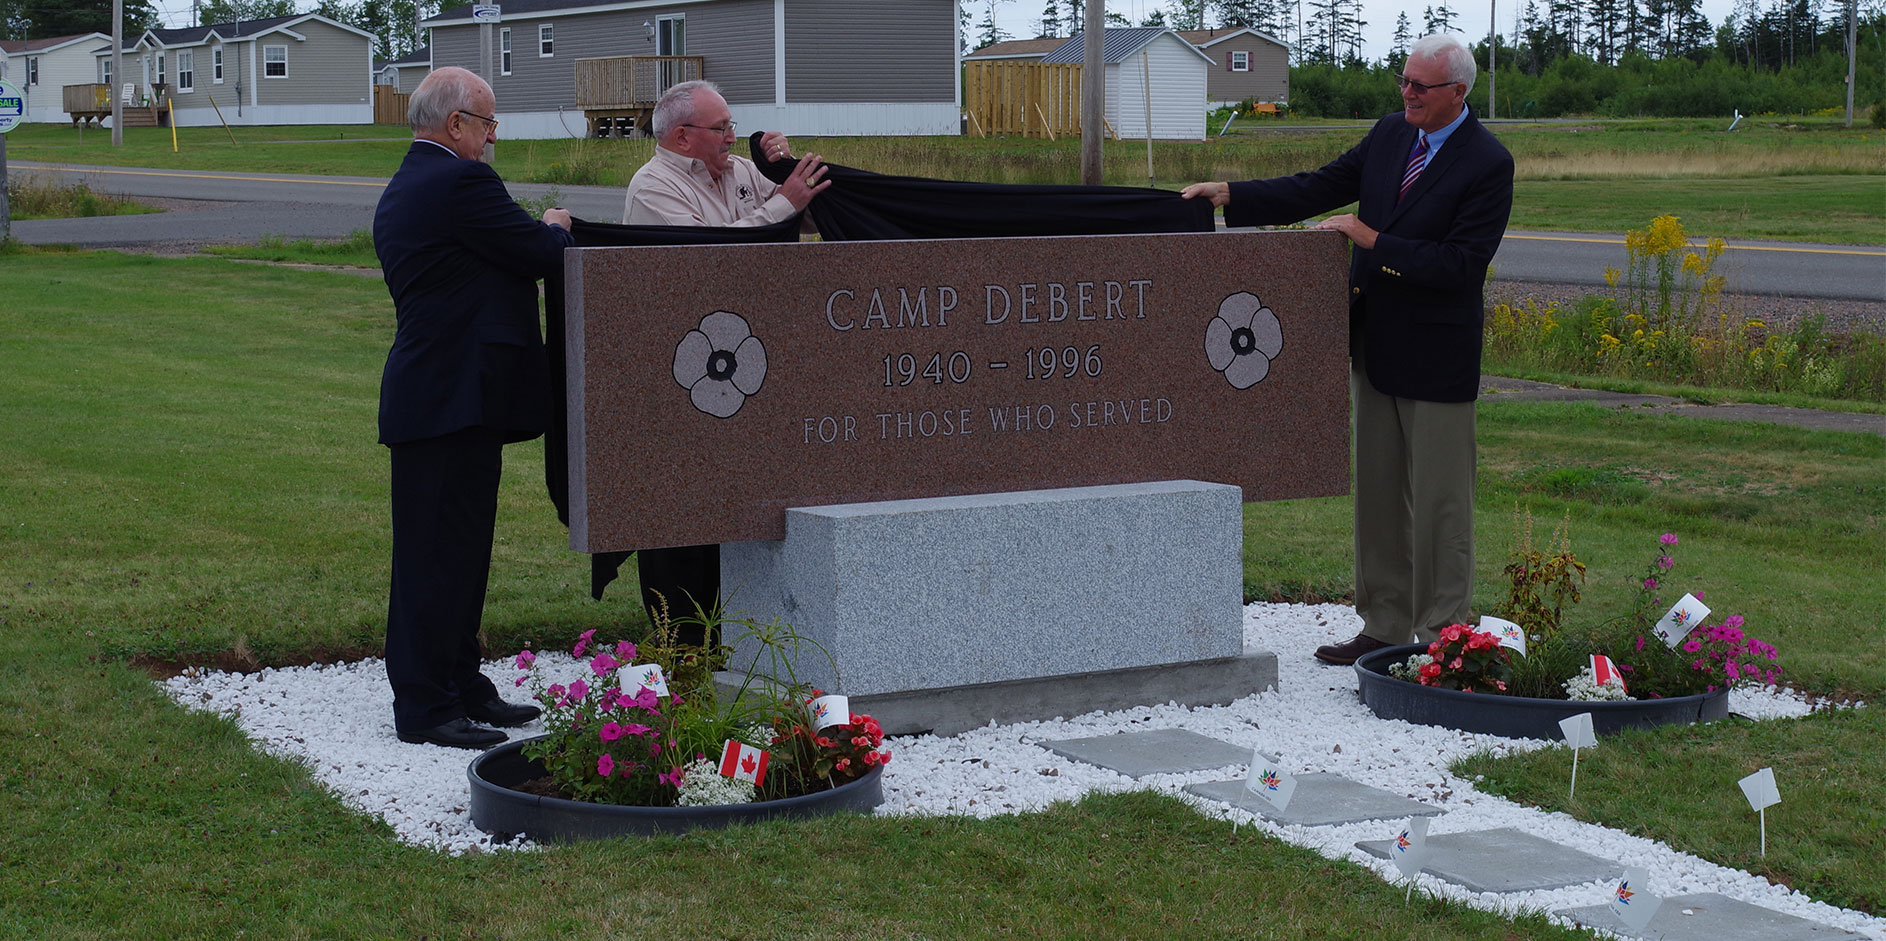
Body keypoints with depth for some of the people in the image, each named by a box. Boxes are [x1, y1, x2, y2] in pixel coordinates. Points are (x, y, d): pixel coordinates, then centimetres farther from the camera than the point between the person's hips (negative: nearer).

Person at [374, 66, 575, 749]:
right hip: (454, 398, -11)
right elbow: (545, 256, -13)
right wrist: (557, 229, 9)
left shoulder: (399, 193, 18)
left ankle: (463, 687, 24)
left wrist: (539, 233, 14)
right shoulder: (461, 182, -15)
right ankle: (425, 707, -3)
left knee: (460, 550, 16)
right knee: (439, 553, -7)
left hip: (428, 384, 11)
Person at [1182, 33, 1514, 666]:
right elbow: (1320, 189, 9)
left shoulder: (1488, 164, -14)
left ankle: (1438, 638, 10)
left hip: (1435, 354, -7)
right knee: (1377, 495, 13)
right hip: (1374, 345, 7)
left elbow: (1461, 263, -20)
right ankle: (1385, 629, 22)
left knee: (1438, 503, 1)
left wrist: (1373, 241, -22)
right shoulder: (1388, 134, 6)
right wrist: (1229, 195, 0)